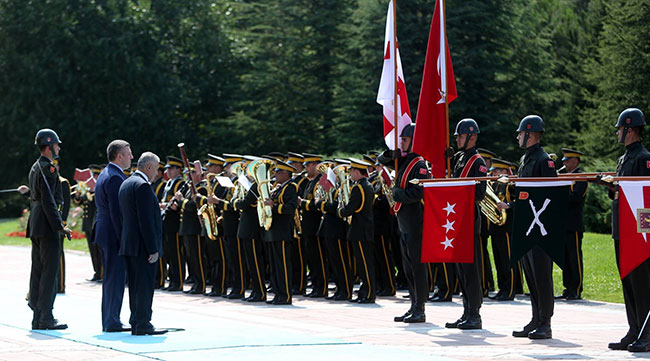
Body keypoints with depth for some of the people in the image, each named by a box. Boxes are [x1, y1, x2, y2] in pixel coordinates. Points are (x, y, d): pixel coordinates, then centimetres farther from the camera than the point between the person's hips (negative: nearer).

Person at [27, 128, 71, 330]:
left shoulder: (35, 167, 18)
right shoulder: (48, 168, -13)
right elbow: (49, 201, -19)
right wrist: (59, 227, -19)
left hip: (36, 226, 10)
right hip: (47, 226, -10)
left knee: (38, 271, 10)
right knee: (49, 270, -8)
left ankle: (37, 317, 13)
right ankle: (46, 318, -9)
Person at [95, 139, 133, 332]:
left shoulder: (105, 175, 16)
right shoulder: (115, 178, -17)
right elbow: (116, 212, -21)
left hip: (105, 233, 11)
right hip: (114, 235, -11)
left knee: (111, 278, 15)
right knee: (116, 278, -6)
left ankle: (108, 321, 20)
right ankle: (112, 322, -3)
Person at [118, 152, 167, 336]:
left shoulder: (126, 184, 15)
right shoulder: (142, 185, -16)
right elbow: (146, 220, -20)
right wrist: (153, 249, -19)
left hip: (128, 244, 10)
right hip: (142, 245, -10)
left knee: (135, 285, 12)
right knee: (144, 284, -6)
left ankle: (136, 323, 15)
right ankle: (142, 324, -4)